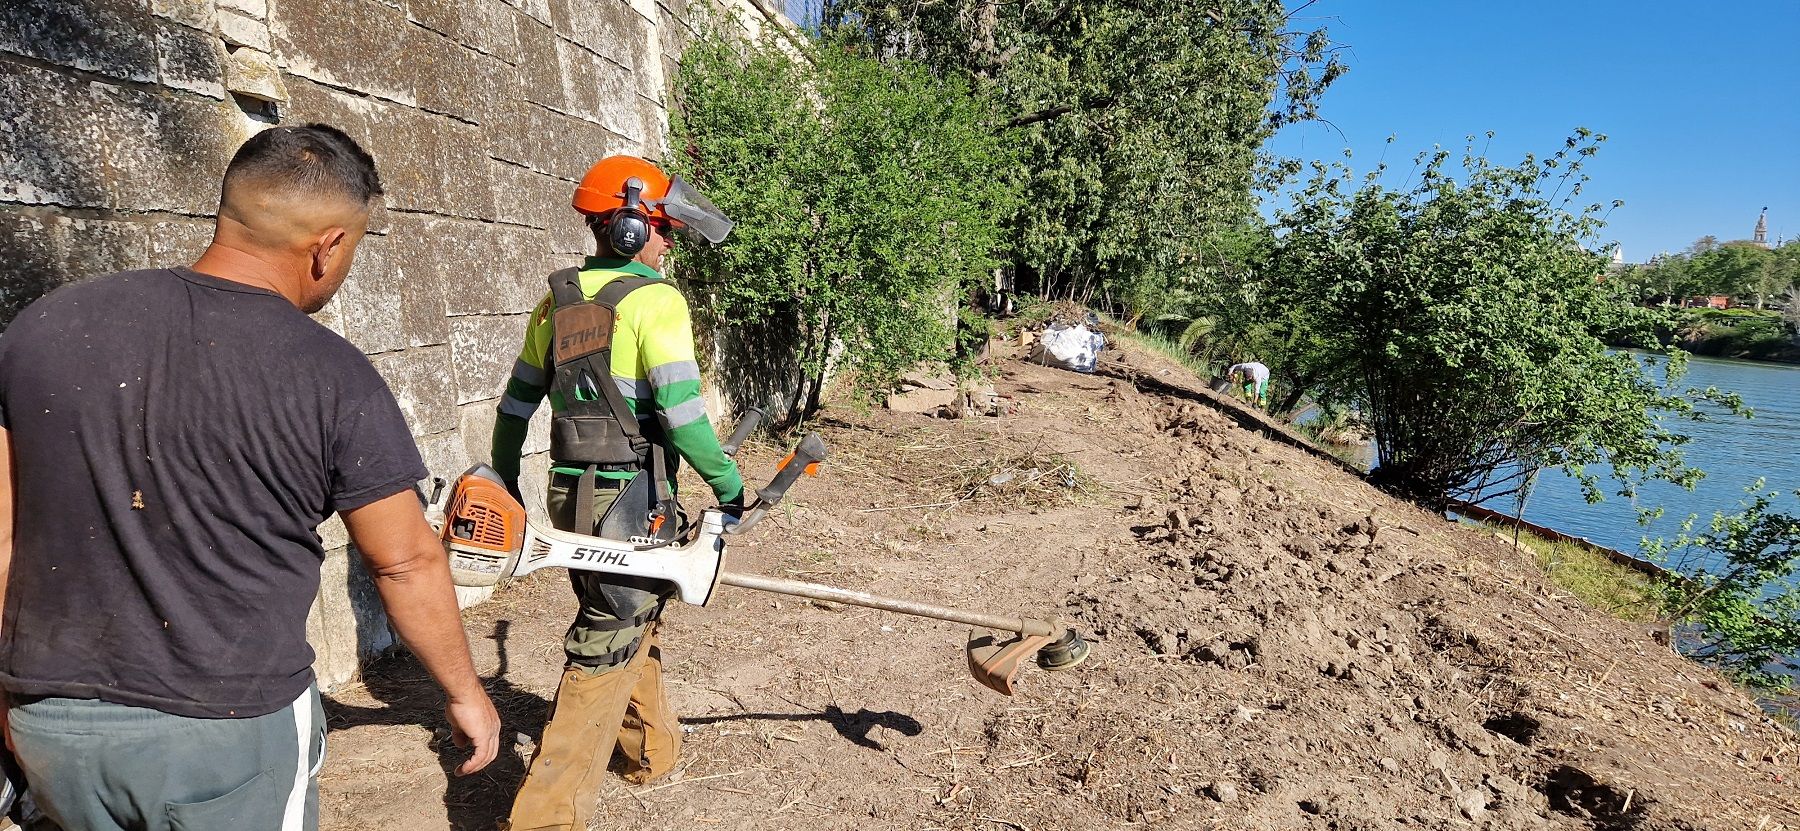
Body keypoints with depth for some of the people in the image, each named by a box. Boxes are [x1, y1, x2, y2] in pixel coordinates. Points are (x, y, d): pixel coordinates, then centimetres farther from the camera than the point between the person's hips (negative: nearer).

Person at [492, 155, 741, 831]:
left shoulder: (557, 301, 9)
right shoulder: (654, 300, -13)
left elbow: (515, 405, 16)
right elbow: (682, 413, -21)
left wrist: (504, 484, 27)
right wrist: (730, 487, -9)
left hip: (569, 495, 8)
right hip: (632, 501, -8)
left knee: (629, 620, 24)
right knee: (607, 651, 0)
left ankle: (651, 748, 42)